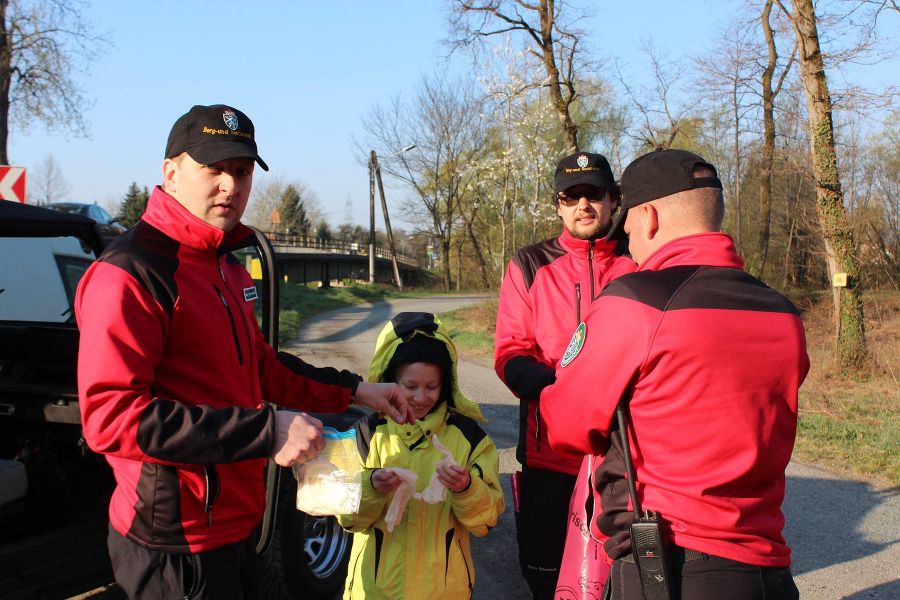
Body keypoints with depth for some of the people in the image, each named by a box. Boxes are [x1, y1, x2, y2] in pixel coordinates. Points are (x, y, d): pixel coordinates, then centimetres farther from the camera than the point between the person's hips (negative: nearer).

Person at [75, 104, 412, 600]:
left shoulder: (226, 265, 12)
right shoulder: (131, 274, -19)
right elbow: (110, 416, -27)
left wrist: (353, 390, 13)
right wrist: (265, 432, -29)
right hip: (178, 547, -9)